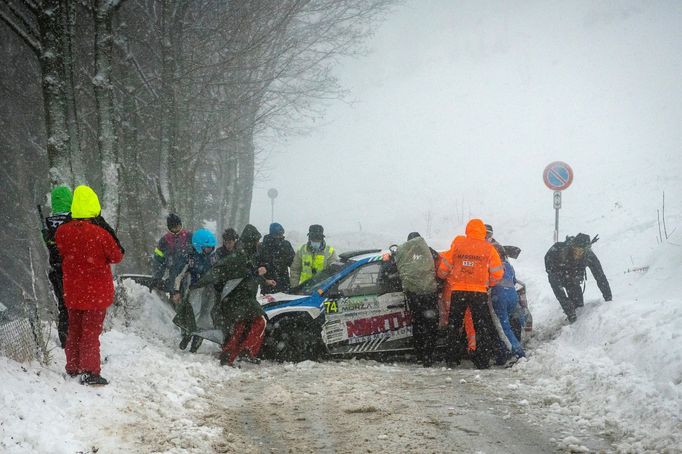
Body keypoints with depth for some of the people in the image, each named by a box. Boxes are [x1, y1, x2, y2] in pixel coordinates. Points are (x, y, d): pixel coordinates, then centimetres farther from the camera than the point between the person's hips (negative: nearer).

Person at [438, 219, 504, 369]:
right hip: (479, 292, -1)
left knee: (454, 324, 14)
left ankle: (451, 357, 14)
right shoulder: (489, 249, 1)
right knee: (483, 326, 6)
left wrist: (444, 277, 25)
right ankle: (482, 360, 1)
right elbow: (497, 274, 1)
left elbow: (443, 269, 5)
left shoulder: (457, 245, 3)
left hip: (457, 290, 1)